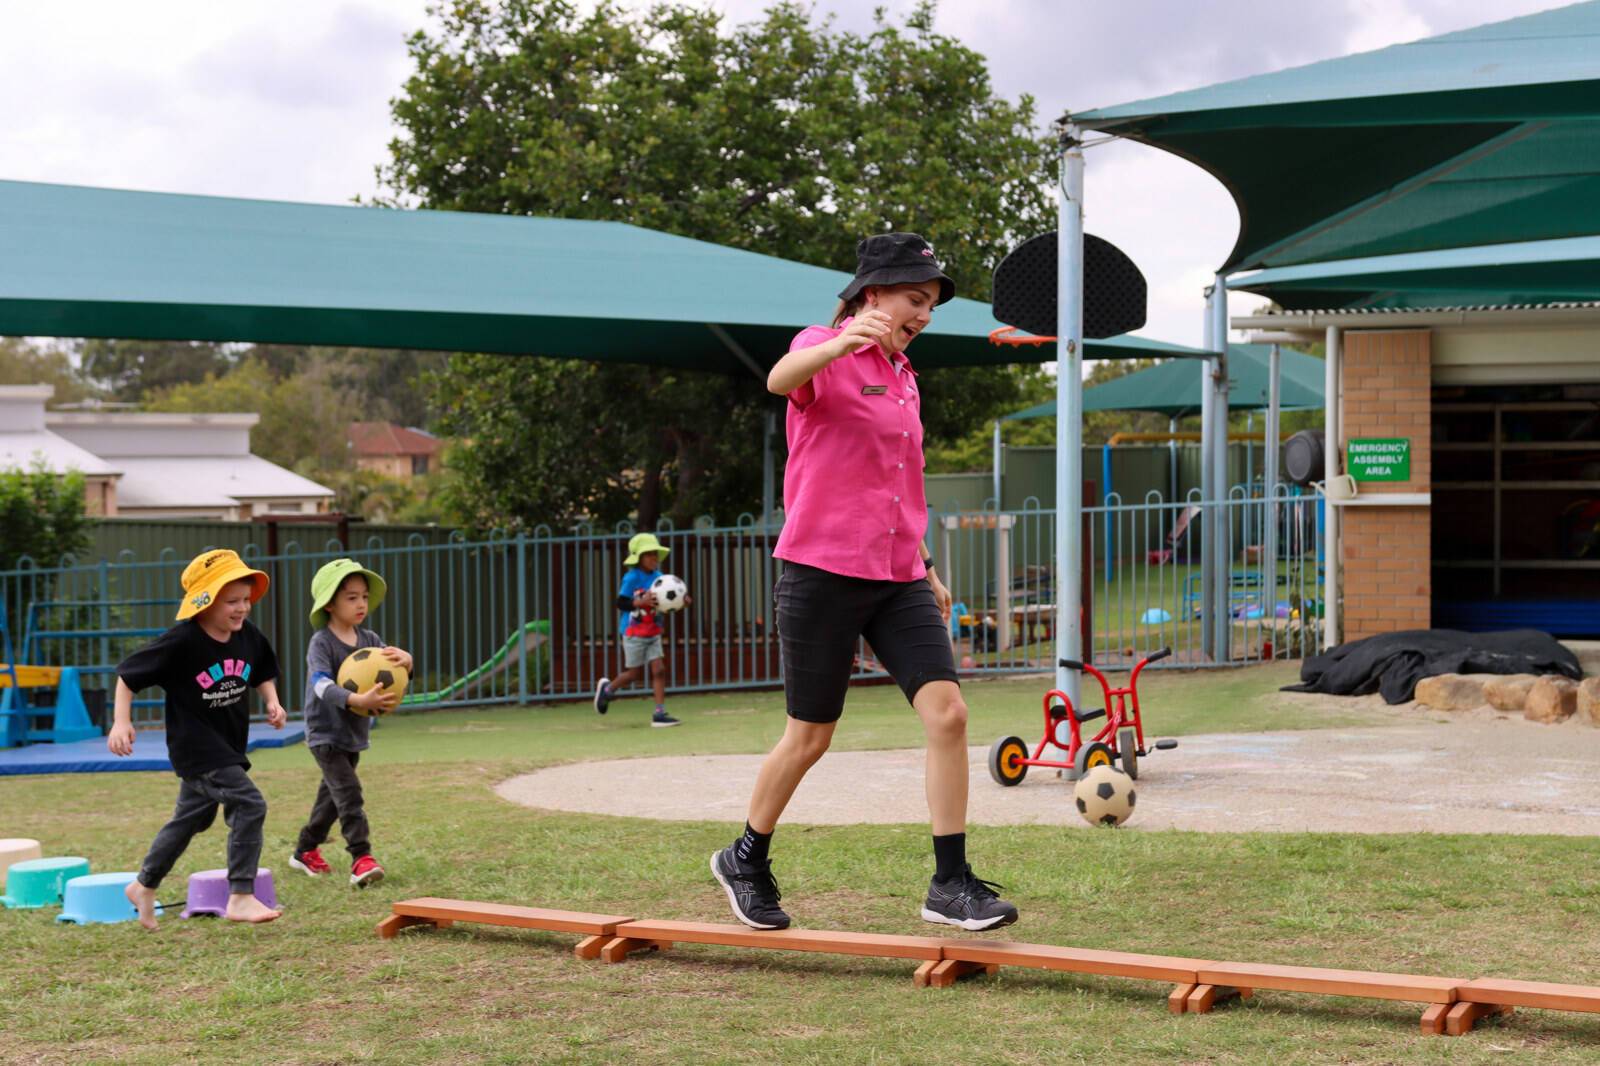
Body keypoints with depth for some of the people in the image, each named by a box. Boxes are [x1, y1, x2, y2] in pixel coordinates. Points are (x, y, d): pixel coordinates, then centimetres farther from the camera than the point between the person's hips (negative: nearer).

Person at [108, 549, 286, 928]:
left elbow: (262, 674, 17)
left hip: (228, 747, 8)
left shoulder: (248, 637, -3)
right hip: (195, 747, -8)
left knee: (192, 818, 21)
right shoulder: (181, 642, -20)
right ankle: (241, 897, -17)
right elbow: (127, 674, -12)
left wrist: (272, 701, -2)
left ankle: (144, 887, 41)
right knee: (249, 804, -21)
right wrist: (121, 722, -20)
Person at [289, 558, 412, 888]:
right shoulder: (321, 643, -17)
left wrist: (405, 660, -29)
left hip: (353, 734, 7)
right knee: (348, 790, -19)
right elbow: (322, 685, -31)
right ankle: (361, 859, -23)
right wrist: (359, 700, -46)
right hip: (325, 733, -7)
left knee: (332, 795, 18)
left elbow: (393, 667, -3)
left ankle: (305, 851, 34)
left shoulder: (369, 640, 2)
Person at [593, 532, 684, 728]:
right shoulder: (631, 578, -15)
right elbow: (621, 603, -17)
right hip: (634, 633, -5)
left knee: (659, 670, -4)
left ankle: (660, 713, -2)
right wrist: (641, 602, -32)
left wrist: (681, 600, -11)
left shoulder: (658, 577, 2)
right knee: (635, 673, 5)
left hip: (653, 633, 5)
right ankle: (607, 688, 33)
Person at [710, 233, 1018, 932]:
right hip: (822, 572, -6)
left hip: (898, 579, 6)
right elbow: (782, 380, -32)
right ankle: (745, 861, 26)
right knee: (810, 737, 3)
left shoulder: (902, 377, 18)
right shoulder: (825, 350, -5)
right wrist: (843, 342, -51)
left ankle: (951, 882, -6)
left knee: (947, 712, -11)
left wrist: (926, 567, 28)